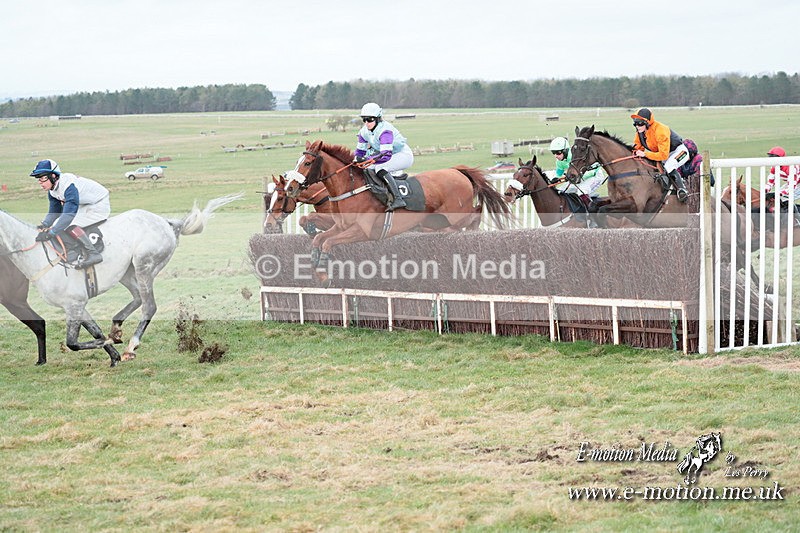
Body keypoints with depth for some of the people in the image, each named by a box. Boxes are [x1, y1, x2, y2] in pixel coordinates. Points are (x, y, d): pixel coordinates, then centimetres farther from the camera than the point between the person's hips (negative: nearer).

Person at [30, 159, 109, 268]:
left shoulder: (68, 185, -31)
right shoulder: (52, 190, -2)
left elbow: (70, 213, -39)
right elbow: (54, 212, 5)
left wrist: (50, 233, -42)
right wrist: (44, 224, -17)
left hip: (99, 206, -10)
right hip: (84, 206, 10)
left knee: (68, 225, -24)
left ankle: (93, 254, -25)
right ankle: (74, 251, 2)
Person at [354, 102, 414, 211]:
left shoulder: (384, 130, -29)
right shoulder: (364, 131, -3)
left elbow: (386, 155, -37)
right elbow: (360, 150, 8)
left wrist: (366, 159, -40)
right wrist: (357, 160, -12)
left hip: (404, 155, -9)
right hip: (391, 157, 9)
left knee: (380, 168, -31)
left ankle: (398, 199, -37)